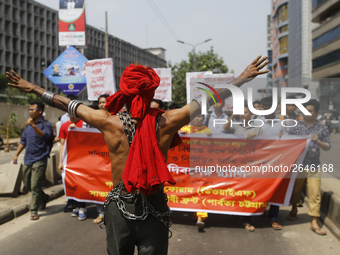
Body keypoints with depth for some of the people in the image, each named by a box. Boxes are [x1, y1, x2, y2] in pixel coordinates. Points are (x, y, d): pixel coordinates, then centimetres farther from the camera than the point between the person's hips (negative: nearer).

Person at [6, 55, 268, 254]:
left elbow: (67, 104, 3)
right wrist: (243, 78, 8)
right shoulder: (165, 122, -13)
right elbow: (209, 99, -3)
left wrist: (32, 88, 18)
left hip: (119, 207, 1)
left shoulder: (110, 123, -11)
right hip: (154, 208, -1)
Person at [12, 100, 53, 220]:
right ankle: (44, 198, 37)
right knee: (27, 184, 15)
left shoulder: (46, 124, -6)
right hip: (27, 159, 7)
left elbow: (44, 135, -26)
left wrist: (33, 125, -34)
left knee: (35, 186, -7)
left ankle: (34, 210, 4)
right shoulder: (28, 125, 14)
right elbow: (23, 141, 20)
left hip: (39, 160, -7)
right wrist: (16, 154, 15)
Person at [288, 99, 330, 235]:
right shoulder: (296, 127, 0)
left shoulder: (322, 128, 3)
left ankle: (314, 222, 2)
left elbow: (327, 147, 4)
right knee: (295, 190, 15)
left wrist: (318, 141, -14)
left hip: (314, 167, 0)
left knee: (315, 194, -4)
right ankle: (294, 209, 42)